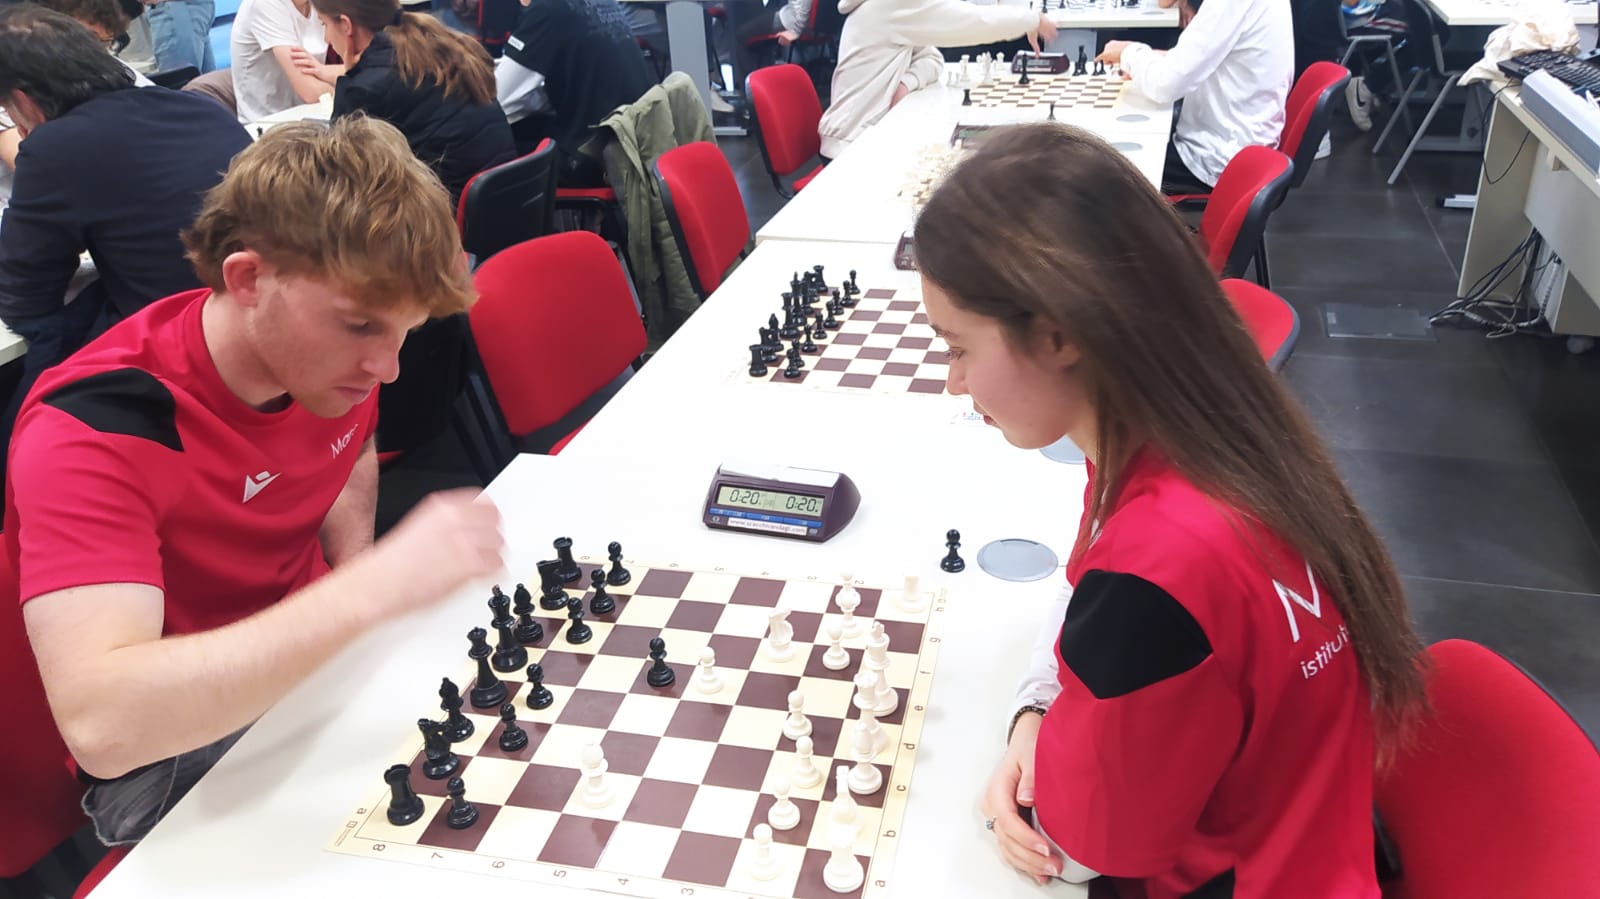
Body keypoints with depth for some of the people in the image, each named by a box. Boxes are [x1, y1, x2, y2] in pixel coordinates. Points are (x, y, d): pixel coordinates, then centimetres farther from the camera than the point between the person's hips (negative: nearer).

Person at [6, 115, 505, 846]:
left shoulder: (329, 350, -9)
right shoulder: (89, 433, -28)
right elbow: (101, 723, -41)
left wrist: (359, 581, -2)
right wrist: (368, 592, -47)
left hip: (320, 660, 6)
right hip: (171, 754, -6)